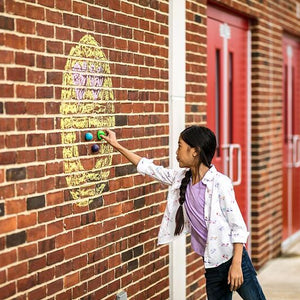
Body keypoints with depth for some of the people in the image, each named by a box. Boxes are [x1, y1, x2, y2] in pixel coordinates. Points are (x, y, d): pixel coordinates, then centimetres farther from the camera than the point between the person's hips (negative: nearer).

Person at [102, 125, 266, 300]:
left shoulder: (220, 182, -14)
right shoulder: (181, 179, 5)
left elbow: (238, 226, -13)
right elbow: (150, 168, 17)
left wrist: (236, 264, -17)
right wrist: (117, 145, 21)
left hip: (232, 259, -6)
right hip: (212, 265, 6)